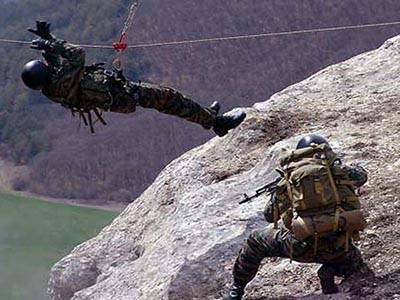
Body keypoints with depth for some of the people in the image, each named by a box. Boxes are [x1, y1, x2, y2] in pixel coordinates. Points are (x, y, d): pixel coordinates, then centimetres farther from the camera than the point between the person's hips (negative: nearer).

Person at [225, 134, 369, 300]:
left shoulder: (287, 179, 10)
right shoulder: (337, 170, 9)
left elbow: (269, 215, 22)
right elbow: (362, 175, 31)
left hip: (303, 247, -1)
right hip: (339, 247, 1)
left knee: (256, 242, 25)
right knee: (353, 262, 37)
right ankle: (330, 272, 8)